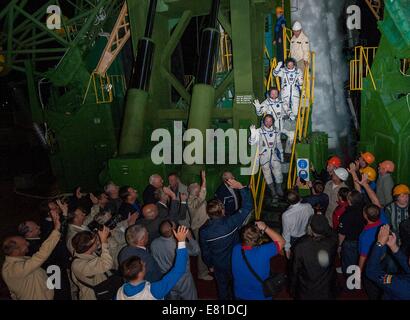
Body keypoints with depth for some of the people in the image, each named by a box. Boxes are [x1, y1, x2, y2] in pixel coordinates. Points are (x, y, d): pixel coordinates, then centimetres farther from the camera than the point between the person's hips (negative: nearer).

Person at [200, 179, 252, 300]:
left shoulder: (203, 231, -22)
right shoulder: (230, 223, -32)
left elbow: (205, 251, -8)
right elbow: (247, 207, -27)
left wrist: (210, 264, 10)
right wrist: (241, 187, -27)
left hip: (218, 266, 2)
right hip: (234, 263, -2)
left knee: (222, 286, 25)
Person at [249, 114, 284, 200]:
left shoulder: (276, 132, 7)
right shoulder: (259, 131, -5)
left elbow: (279, 144, 16)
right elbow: (251, 142, -13)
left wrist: (281, 156, 16)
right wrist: (253, 133, -28)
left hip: (274, 156, 3)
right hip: (264, 157, -2)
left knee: (278, 174, -1)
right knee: (268, 176, 3)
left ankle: (279, 191, 15)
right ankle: (273, 192, 14)